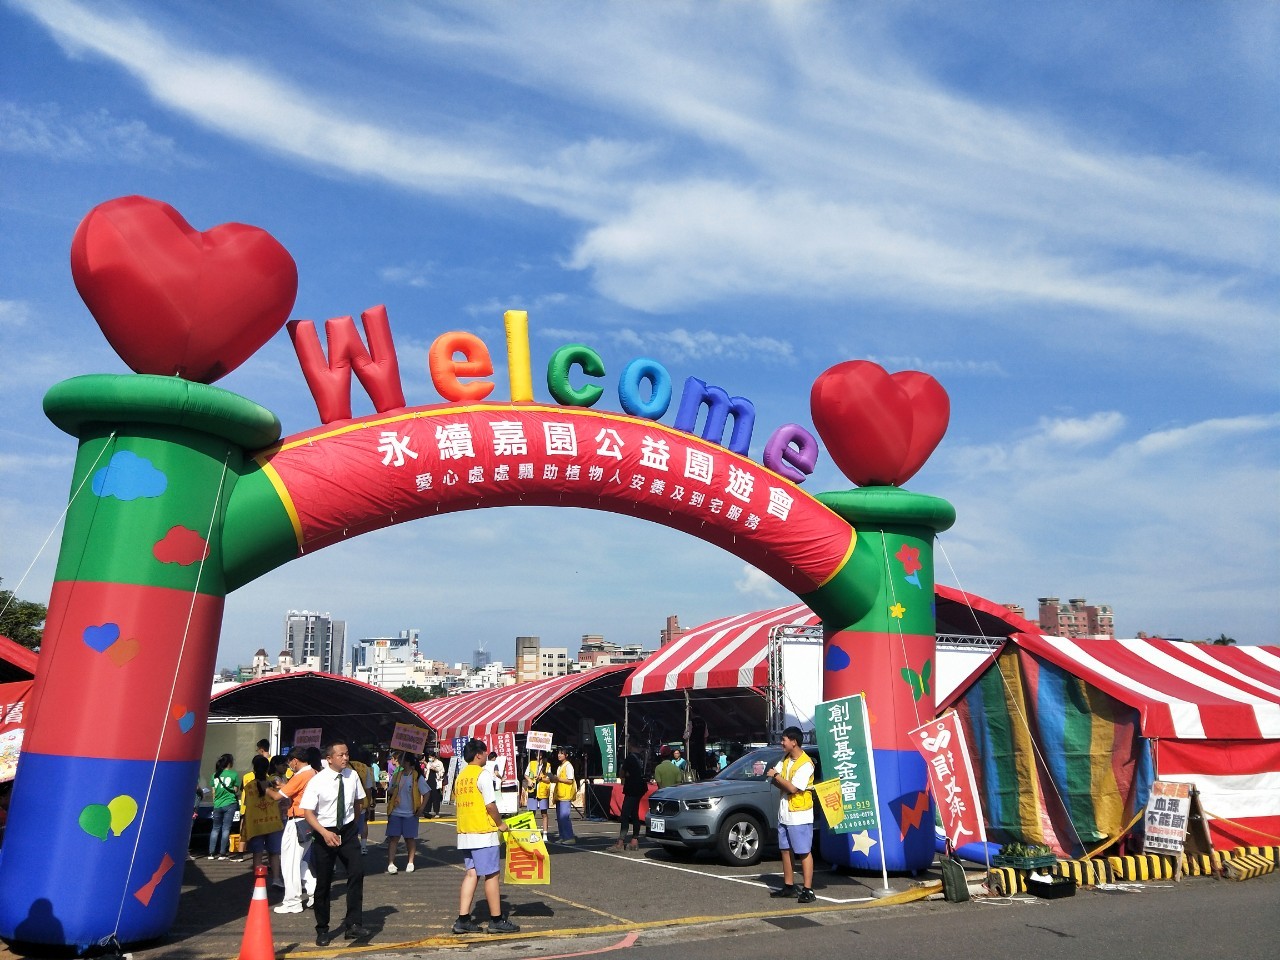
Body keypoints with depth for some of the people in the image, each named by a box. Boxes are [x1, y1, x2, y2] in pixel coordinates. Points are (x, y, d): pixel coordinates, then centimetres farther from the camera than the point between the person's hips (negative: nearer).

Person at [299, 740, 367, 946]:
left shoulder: (352, 776, -4)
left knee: (357, 872, -15)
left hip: (348, 831, 2)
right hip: (325, 833, -2)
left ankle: (353, 923, -9)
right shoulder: (317, 781, -14)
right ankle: (322, 930, 24)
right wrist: (325, 833, -27)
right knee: (323, 882, 8)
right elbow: (307, 812, -15)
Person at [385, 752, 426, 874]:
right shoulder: (396, 775, 5)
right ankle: (391, 863, 1)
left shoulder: (417, 777, -7)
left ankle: (410, 863, 18)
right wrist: (393, 788, -12)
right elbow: (389, 791, 11)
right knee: (393, 837, -2)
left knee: (410, 838, 6)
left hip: (410, 813, -3)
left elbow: (426, 793, -4)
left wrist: (421, 808, -11)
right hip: (395, 812, 3)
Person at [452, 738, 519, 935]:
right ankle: (496, 920, 6)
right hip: (483, 832, -8)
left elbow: (457, 803, 16)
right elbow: (490, 805, -17)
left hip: (464, 833, 8)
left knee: (471, 874, 11)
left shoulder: (460, 777, 13)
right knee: (492, 875, 0)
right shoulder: (483, 775, -12)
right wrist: (500, 823, -2)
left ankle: (463, 919, 7)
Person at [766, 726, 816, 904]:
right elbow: (773, 779, 6)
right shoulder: (785, 759, 10)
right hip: (784, 814, 9)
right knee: (785, 850, 13)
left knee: (804, 852, -4)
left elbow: (793, 788, -21)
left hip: (799, 816, -8)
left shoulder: (805, 764, -17)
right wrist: (777, 781, -15)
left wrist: (776, 776, -10)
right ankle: (789, 886, 23)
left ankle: (808, 890, -2)